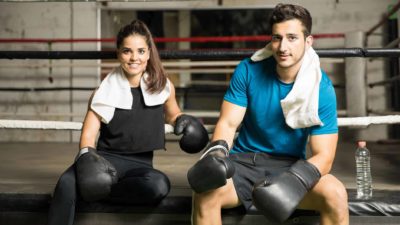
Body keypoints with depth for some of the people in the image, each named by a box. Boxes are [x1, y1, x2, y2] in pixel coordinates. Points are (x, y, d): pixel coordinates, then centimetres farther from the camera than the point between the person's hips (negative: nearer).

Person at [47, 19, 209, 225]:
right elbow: (89, 133, -1)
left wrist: (183, 121, 1)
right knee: (67, 183, -36)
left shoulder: (163, 86, 6)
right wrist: (87, 154, -23)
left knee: (159, 185, -37)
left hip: (140, 163, 2)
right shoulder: (105, 91, 1)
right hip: (107, 158, -2)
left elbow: (172, 115, 25)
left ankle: (93, 192, -20)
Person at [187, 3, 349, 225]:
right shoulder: (248, 70, -8)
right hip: (245, 160, 0)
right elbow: (228, 122, -7)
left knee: (335, 194, -29)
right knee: (205, 192, -30)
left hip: (291, 165, 0)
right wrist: (215, 152, -30)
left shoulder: (322, 88, -12)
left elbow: (323, 155, -14)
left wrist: (295, 180, -36)